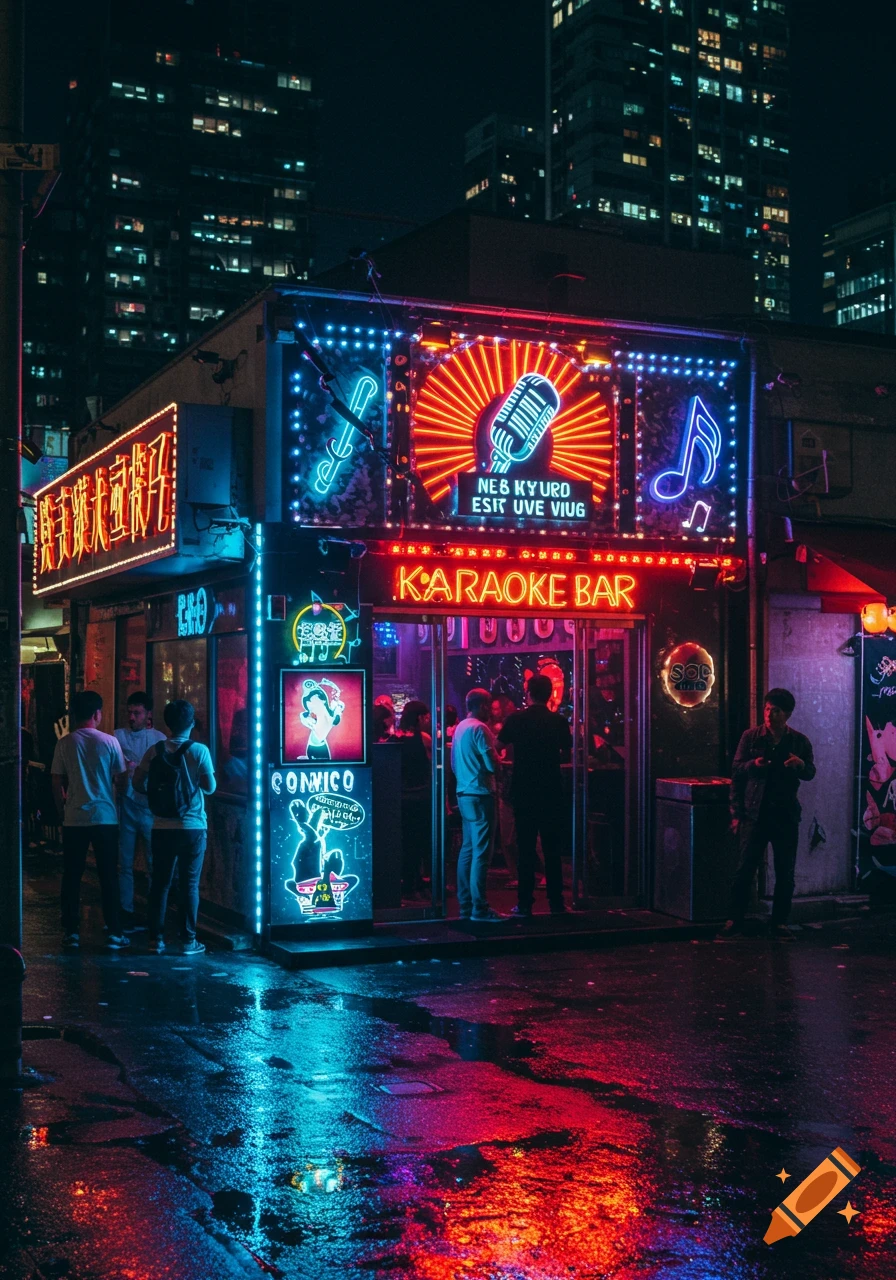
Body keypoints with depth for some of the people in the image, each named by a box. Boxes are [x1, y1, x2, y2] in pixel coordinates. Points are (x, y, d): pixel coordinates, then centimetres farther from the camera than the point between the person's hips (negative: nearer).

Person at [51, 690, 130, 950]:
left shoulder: (65, 743, -1)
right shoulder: (109, 742, -5)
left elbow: (57, 783, 2)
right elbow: (121, 780, 1)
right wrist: (117, 801, 20)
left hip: (74, 819, 1)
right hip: (105, 818, -1)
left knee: (71, 876, 9)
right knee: (109, 876, 4)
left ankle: (70, 931, 12)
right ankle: (114, 933, 4)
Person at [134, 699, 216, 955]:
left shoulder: (155, 751, 0)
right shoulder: (199, 751, -8)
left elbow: (138, 783, 0)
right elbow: (210, 787, -8)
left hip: (162, 827, 2)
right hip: (192, 827, -2)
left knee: (160, 883, 10)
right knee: (190, 884, 4)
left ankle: (156, 938, 12)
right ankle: (189, 940, 7)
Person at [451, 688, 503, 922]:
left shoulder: (460, 728, 14)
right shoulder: (479, 729, -13)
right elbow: (492, 765, -16)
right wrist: (501, 765, 4)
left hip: (463, 793, 9)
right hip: (480, 794, -9)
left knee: (467, 849, 12)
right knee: (481, 852, -8)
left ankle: (465, 904, 16)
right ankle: (479, 908, -8)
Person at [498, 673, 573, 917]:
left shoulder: (516, 719, -6)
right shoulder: (559, 721, -3)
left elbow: (499, 747, 3)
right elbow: (566, 755, 5)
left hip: (524, 791, -1)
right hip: (551, 791, 1)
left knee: (525, 847, 4)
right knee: (552, 847, 8)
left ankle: (525, 903, 3)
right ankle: (556, 902, 10)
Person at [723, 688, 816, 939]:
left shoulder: (799, 741, 5)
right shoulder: (751, 737, 2)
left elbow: (810, 774, 6)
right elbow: (736, 770, 5)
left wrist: (801, 765, -16)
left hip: (786, 815, 1)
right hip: (754, 813, -1)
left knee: (785, 872, 5)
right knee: (745, 869, -3)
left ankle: (780, 922, 15)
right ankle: (735, 919, 6)